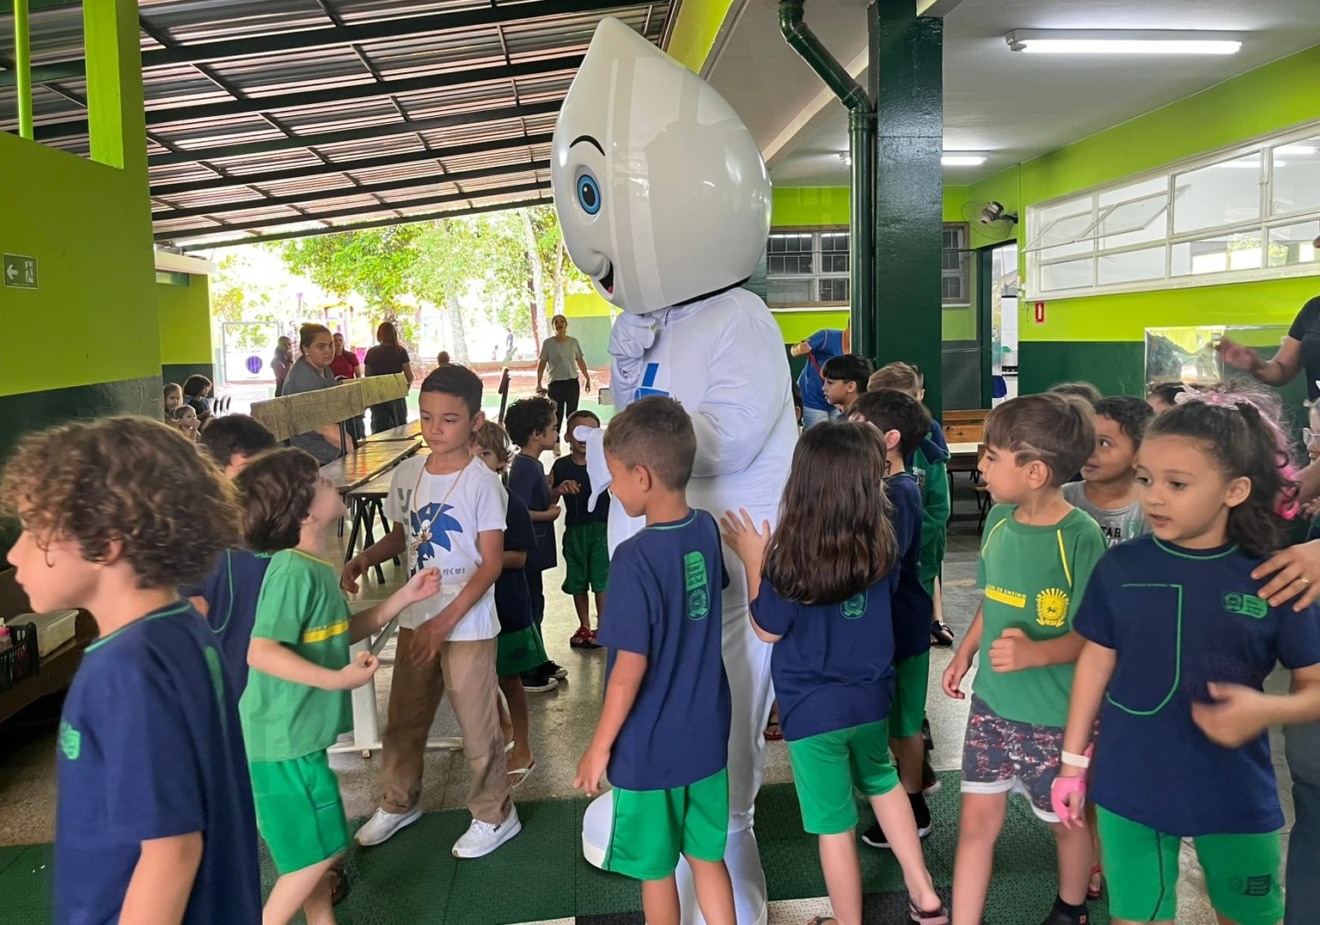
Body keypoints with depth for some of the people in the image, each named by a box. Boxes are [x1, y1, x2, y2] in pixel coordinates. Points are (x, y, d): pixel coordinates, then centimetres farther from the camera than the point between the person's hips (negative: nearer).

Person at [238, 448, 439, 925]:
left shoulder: (315, 568, 7)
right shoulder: (294, 570, -24)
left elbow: (343, 631, 16)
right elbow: (261, 652, -29)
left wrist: (406, 595, 11)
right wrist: (339, 679, -30)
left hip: (301, 731, 10)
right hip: (287, 737, -10)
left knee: (320, 844, 21)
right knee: (318, 850, 2)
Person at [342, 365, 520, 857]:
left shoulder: (480, 482, -16)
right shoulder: (406, 474, 1)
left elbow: (492, 562, -15)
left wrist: (445, 621, -19)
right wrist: (366, 557, -6)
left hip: (468, 626, -6)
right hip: (415, 618, 6)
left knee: (476, 724, 7)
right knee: (403, 720, 19)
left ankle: (495, 815, 28)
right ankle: (398, 803, 42)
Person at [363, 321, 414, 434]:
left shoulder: (371, 353, 0)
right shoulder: (400, 351, -6)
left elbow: (367, 377, 4)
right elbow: (409, 377, -4)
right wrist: (407, 386, 16)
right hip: (396, 395, -2)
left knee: (379, 430, 2)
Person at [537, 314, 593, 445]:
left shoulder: (574, 342, 3)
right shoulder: (548, 343, -5)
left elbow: (580, 361, 11)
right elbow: (541, 364, -4)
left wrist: (587, 378, 11)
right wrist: (538, 383, -7)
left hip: (572, 382, 2)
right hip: (555, 383, -2)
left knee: (572, 414, 7)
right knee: (556, 415, 2)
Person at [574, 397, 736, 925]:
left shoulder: (635, 558, -25)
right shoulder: (706, 531, -4)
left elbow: (630, 669, -21)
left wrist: (600, 746, -11)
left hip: (650, 747, -6)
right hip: (707, 735, 6)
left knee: (656, 870, 16)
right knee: (707, 857, 20)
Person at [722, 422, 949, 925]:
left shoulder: (789, 555, -22)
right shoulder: (884, 540, -10)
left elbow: (768, 630, -9)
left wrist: (754, 562, -3)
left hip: (813, 710, -5)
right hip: (871, 697, 5)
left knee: (834, 825, 10)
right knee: (881, 780, 31)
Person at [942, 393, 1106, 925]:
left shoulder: (1081, 537, -21)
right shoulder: (998, 519, -2)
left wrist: (1035, 653, -35)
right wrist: (964, 655, 14)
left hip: (1055, 716, -4)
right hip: (991, 704, 5)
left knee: (1065, 821, 19)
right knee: (977, 820, 8)